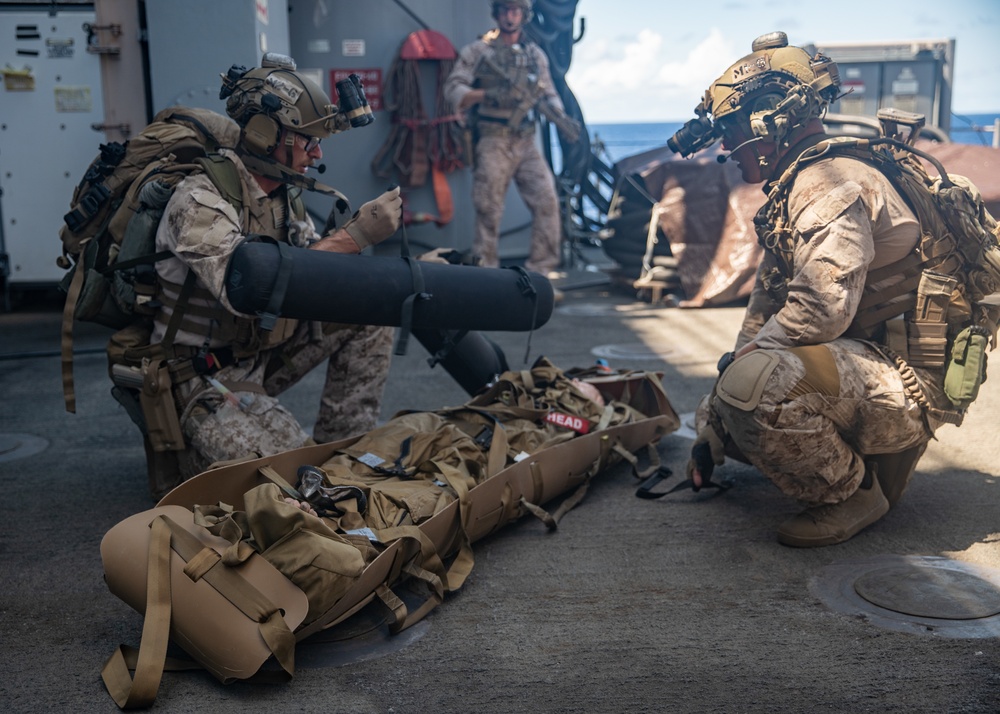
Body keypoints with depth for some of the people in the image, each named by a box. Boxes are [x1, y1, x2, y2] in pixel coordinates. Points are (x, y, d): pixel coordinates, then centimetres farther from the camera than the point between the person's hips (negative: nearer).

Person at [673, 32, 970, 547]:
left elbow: (822, 309, -32)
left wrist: (746, 355, -12)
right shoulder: (791, 191, 15)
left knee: (753, 385, -33)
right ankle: (877, 455, 14)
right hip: (854, 367, 11)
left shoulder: (830, 187, -19)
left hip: (904, 384, -11)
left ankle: (853, 492, -9)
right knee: (721, 408, 14)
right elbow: (768, 299, 16)